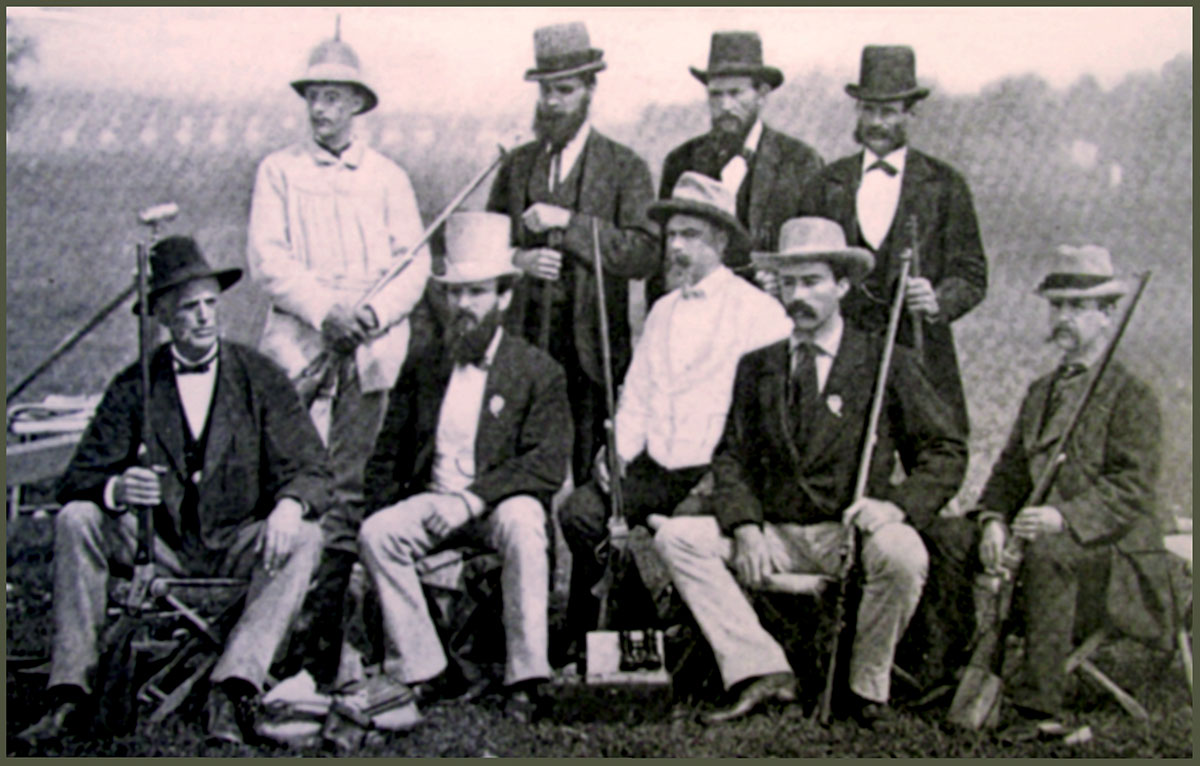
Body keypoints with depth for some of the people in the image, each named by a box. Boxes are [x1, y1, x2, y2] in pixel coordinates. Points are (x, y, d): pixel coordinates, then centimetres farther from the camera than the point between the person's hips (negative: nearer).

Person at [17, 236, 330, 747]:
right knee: (75, 520, -21)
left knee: (303, 537, -29)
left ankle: (231, 692, -37)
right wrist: (115, 489, -29)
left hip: (242, 548, -1)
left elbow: (309, 470, -5)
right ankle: (70, 699, -21)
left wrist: (289, 506, -30)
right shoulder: (133, 387, 3)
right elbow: (76, 480, -3)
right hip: (158, 548, 1)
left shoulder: (260, 377, 1)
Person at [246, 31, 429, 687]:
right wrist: (325, 311, -12)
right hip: (299, 346, -2)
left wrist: (375, 310, -10)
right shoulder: (278, 172, 13)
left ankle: (320, 633, 3)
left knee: (347, 493, -2)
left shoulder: (388, 178, 18)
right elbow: (268, 260, 2)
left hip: (371, 351, 2)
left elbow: (415, 261, 9)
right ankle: (288, 629, -10)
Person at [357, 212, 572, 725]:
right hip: (431, 501, 3)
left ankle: (525, 678, -30)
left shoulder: (539, 372, 2)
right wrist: (382, 508, -3)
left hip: (499, 504, -3)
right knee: (375, 533, -25)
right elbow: (386, 457, 17)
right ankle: (418, 670, -17)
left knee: (522, 525, -36)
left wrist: (473, 498, -21)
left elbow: (548, 466, -10)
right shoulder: (422, 369, 14)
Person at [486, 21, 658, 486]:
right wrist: (517, 259, -5)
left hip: (593, 347, -3)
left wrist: (568, 222, -14)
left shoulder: (625, 168, 4)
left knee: (590, 473, -5)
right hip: (524, 344, 3)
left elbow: (645, 255, -8)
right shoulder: (516, 165, 16)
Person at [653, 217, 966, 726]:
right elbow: (731, 456, 11)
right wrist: (745, 526, -8)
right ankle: (762, 672, -17)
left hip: (853, 532, -3)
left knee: (901, 556, -36)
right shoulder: (756, 367, 12)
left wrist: (899, 504, -18)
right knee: (675, 537, -15)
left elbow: (946, 451, 0)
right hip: (775, 535, 4)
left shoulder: (887, 364, 1)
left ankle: (866, 687, -9)